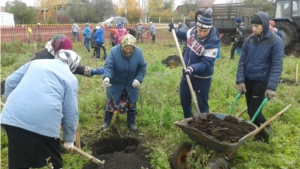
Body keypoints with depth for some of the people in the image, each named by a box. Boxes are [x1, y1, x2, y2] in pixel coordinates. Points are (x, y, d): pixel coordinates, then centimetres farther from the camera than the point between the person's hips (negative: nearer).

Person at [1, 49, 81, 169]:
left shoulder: (36, 62, 23)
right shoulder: (71, 78, 11)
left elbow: (11, 81, 21)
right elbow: (71, 112, 8)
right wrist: (69, 139, 19)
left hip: (13, 116, 4)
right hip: (44, 122, -3)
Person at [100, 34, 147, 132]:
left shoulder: (138, 52, -17)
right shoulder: (114, 51, -24)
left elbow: (142, 67, -6)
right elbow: (108, 66, -26)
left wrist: (138, 79, -20)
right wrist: (107, 77, -46)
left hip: (131, 84, 2)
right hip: (116, 84, -2)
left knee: (131, 103, 12)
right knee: (112, 102, 8)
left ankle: (131, 123, 31)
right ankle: (107, 121, 27)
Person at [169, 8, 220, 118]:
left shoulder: (212, 43, -28)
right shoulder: (193, 31, -10)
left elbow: (206, 64, -29)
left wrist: (192, 68, -43)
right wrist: (176, 31, 2)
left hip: (202, 78, -7)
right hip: (187, 73, 7)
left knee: (202, 105, 5)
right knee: (184, 100, 20)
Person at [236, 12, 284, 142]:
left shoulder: (276, 41, -11)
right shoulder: (249, 40, 2)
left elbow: (277, 66, -15)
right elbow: (242, 61, 3)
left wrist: (272, 87, -22)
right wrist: (240, 80, -6)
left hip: (262, 82, -5)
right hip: (248, 80, 5)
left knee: (254, 111, -4)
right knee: (251, 110, 12)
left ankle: (263, 134, 21)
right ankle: (261, 129, 33)